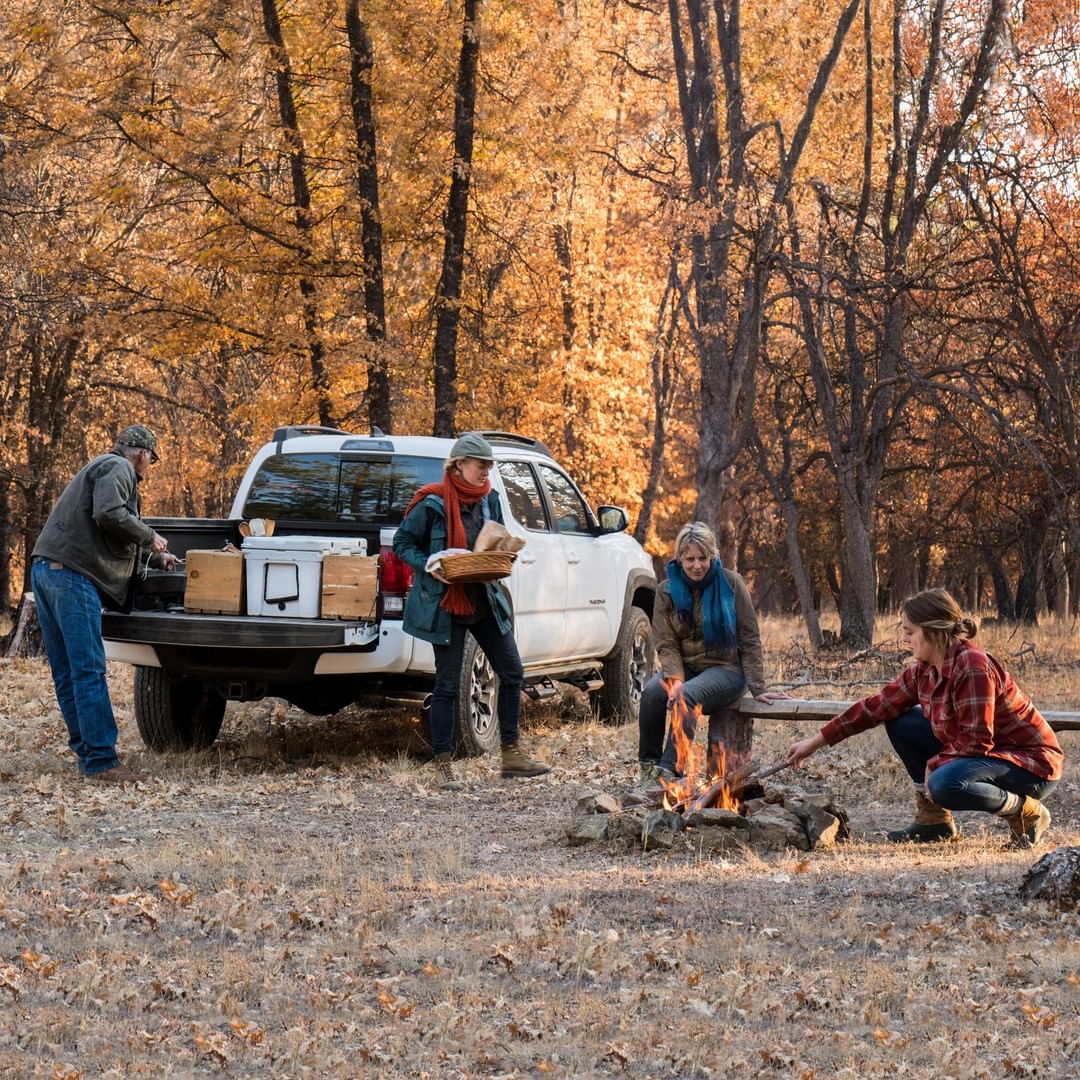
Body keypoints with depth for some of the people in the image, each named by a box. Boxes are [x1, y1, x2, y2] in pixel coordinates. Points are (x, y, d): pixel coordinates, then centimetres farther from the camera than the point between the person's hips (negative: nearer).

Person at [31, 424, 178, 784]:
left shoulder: (102, 468, 31)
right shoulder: (117, 469, -1)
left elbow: (117, 538, 40)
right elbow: (109, 514, -19)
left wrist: (156, 556, 45)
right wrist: (149, 537, -6)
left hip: (47, 570, 11)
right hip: (72, 574, -11)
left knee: (68, 674, 10)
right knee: (89, 672, -11)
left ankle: (87, 753, 14)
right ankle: (101, 761, -13)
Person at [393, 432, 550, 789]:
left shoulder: (489, 500, 5)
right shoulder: (433, 503, -13)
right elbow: (402, 543, -6)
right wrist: (429, 566, -21)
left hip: (484, 601, 6)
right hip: (446, 603, -6)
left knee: (512, 672, 7)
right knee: (447, 684, -2)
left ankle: (511, 755, 18)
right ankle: (443, 764, 6)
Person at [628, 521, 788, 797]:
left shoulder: (731, 584, -4)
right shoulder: (667, 591, 2)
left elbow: (750, 640, -2)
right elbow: (666, 644, -2)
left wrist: (758, 689, -7)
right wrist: (675, 679, -21)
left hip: (725, 668, -3)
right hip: (685, 668, 3)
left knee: (688, 696, -35)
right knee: (652, 691, -30)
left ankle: (666, 774, -40)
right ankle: (648, 769, -24)